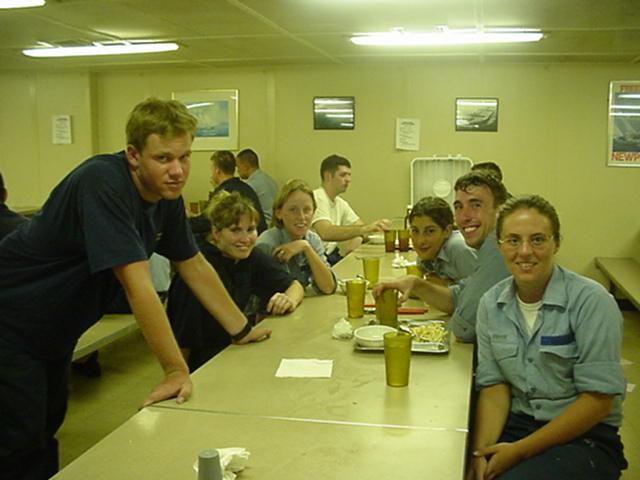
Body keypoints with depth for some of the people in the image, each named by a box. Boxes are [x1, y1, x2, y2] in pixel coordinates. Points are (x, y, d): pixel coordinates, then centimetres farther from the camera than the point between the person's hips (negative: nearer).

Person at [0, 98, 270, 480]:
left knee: (49, 425, 21)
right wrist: (176, 370, -33)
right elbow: (137, 284, -35)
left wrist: (243, 330, 6)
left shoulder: (167, 194, -5)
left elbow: (194, 265, 5)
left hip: (54, 329, 8)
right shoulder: (104, 183, -32)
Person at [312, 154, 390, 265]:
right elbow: (326, 233, -29)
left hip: (331, 256, 8)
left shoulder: (341, 203, 16)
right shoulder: (317, 198, -13)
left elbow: (361, 226, 15)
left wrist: (359, 237, -11)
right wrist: (366, 228, -34)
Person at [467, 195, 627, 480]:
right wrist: (481, 451, -15)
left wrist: (520, 450, -15)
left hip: (585, 437, -4)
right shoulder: (492, 304, 2)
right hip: (516, 424, 4)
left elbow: (599, 399, -14)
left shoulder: (591, 301, -13)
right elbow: (493, 385, 3)